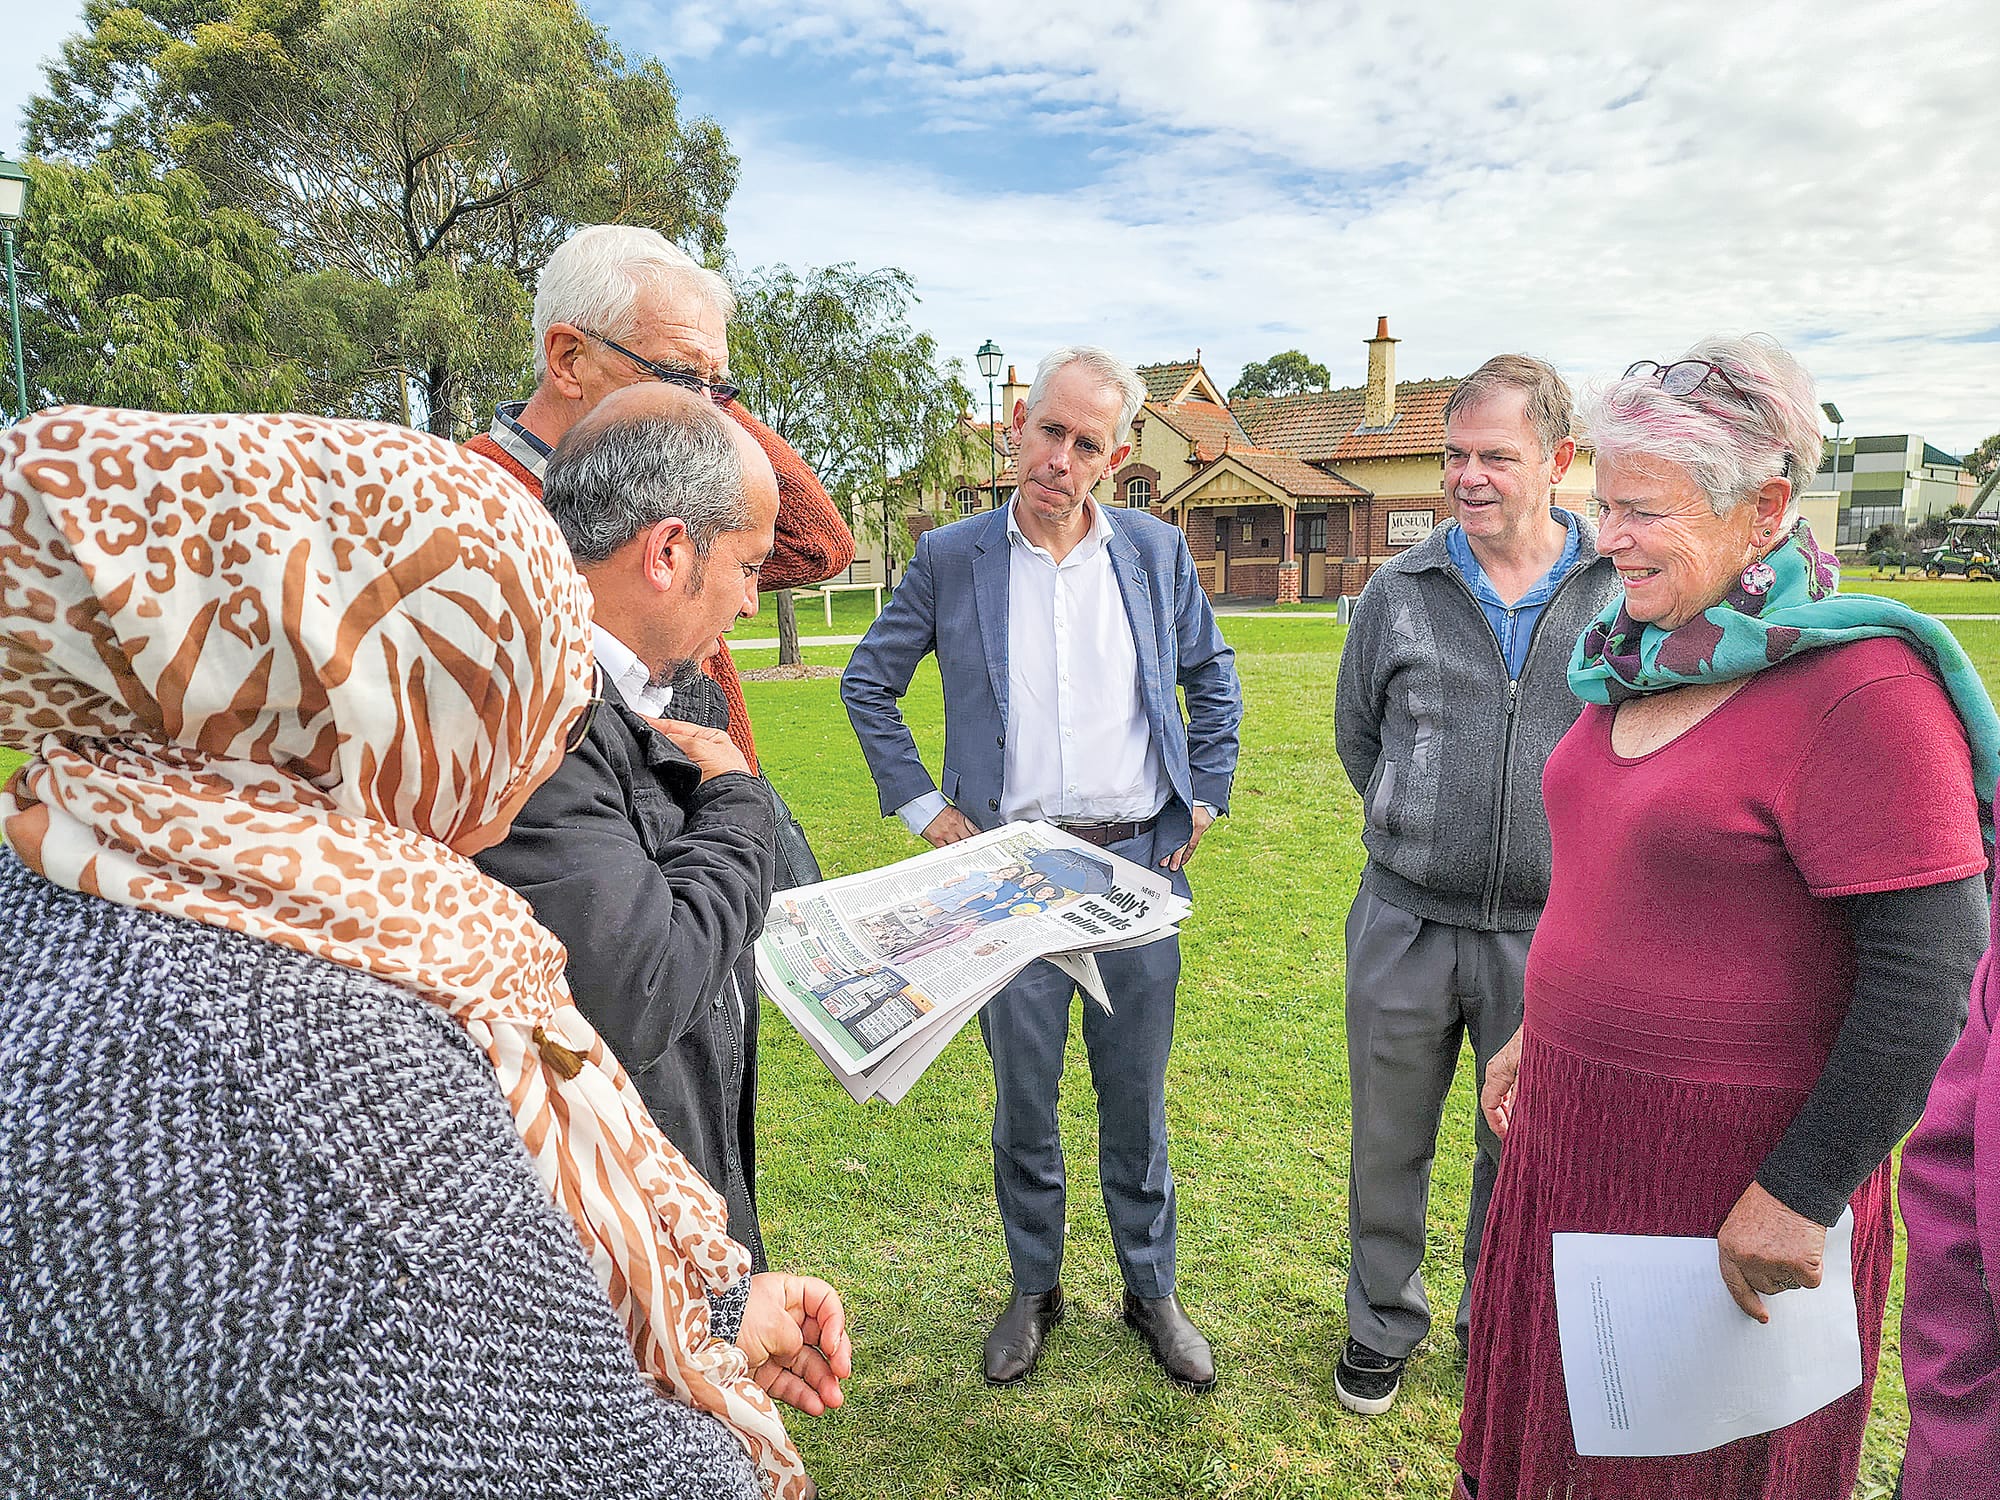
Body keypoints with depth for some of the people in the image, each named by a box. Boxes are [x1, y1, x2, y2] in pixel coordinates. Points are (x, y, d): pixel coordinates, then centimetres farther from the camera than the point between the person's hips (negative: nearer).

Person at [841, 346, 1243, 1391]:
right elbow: (867, 683, 8)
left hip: (1138, 862, 1)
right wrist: (921, 804, 2)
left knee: (1137, 1097, 12)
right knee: (1022, 1097, 11)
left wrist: (1204, 796, 9)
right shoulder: (951, 558, -1)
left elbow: (1213, 677, 17)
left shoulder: (1157, 552, 4)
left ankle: (1151, 1292, 33)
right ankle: (1033, 1288, 33)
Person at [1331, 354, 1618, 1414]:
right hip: (1406, 924, 1)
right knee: (1388, 1144, 15)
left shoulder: (1621, 590, -2)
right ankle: (1382, 1326, 38)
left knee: (1522, 1149, 17)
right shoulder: (1400, 591, 0)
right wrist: (1423, 830, 9)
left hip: (1546, 930, 0)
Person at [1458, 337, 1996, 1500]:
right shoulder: (1645, 663, 5)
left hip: (1726, 1167, -7)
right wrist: (1540, 1032, 19)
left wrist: (1802, 1194, -19)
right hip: (1578, 1125, 7)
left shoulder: (1861, 685, -19)